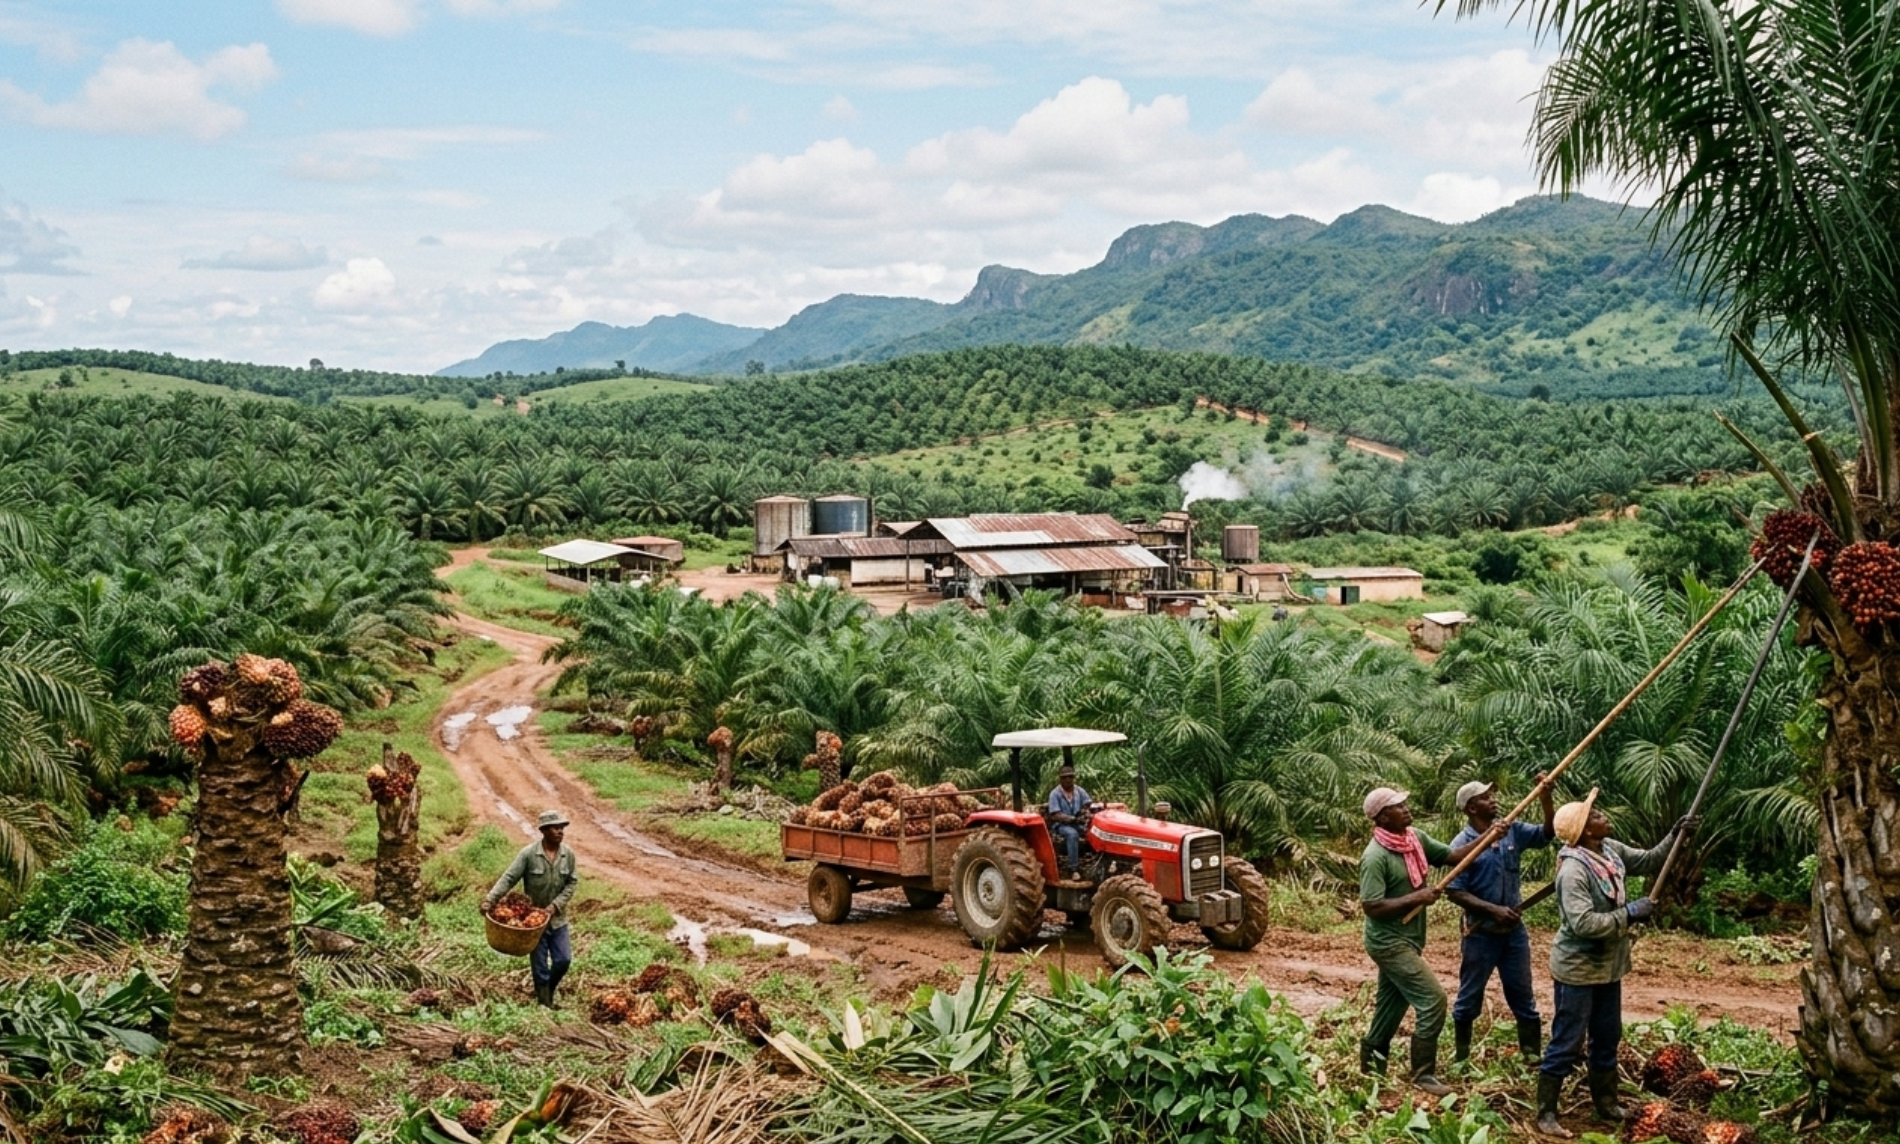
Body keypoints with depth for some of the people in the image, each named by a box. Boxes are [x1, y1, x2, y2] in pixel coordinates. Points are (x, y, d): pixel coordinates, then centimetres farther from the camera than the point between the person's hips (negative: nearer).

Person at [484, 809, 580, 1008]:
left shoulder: (568, 854, -4)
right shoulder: (529, 854, -15)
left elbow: (572, 882, 1)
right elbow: (508, 878, -17)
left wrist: (556, 905, -12)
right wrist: (490, 899, -29)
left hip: (557, 918, 3)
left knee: (563, 960, 3)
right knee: (540, 966, 4)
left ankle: (549, 989, 31)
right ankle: (544, 1004, 16)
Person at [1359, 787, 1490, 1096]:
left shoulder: (1415, 839, 3)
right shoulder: (1376, 857, -22)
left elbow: (1453, 856, 6)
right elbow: (1371, 906, -25)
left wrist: (1488, 837, -7)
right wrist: (1417, 897, -24)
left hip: (1405, 941, 9)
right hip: (1390, 943, -9)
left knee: (1391, 1006, 18)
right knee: (1433, 1000, -11)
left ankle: (1370, 1067, 32)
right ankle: (1423, 1075, -1)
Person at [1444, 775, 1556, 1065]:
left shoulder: (1512, 831, -1)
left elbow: (1546, 835, -3)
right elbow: (1455, 891, -17)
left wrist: (1545, 799, -18)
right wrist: (1494, 910, -22)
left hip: (1514, 930, 4)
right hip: (1481, 933, -4)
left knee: (1523, 995, 12)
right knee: (1469, 996, 10)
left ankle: (1533, 1053, 21)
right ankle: (1461, 1053, 25)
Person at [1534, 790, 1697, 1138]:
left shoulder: (1612, 850, -2)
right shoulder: (1573, 871, -28)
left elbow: (1647, 861, 14)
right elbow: (1583, 923, -34)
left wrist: (1675, 838, -2)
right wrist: (1629, 914, -27)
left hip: (1608, 966, 9)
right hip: (1578, 969, -9)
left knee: (1607, 1038, 20)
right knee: (1567, 1043, -1)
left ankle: (1605, 1104, 36)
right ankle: (1546, 1113, 10)